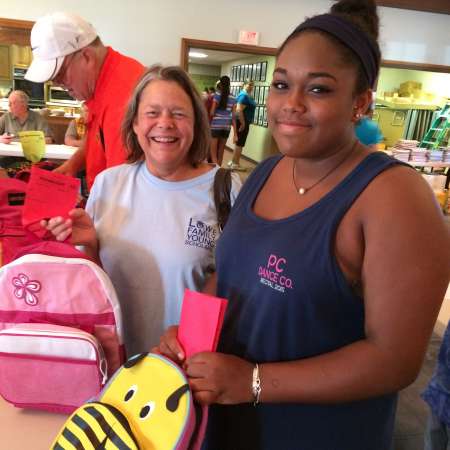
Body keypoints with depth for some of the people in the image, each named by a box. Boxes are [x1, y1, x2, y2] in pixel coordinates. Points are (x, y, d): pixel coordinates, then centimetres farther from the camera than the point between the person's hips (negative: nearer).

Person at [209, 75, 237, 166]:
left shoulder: (217, 95, -5)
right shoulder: (233, 99, 6)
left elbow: (212, 113, -9)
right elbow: (234, 116, 4)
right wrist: (235, 132, 7)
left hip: (215, 126, -4)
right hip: (226, 127, 4)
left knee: (213, 153, -2)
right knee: (220, 153, 14)